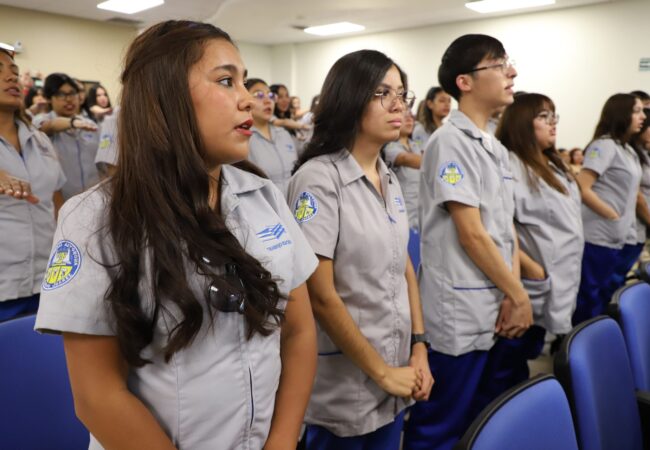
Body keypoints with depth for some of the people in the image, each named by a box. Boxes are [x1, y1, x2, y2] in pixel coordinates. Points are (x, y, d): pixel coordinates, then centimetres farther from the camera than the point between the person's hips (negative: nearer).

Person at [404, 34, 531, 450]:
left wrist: (513, 295, -1)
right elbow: (471, 234, -17)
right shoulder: (450, 141, -14)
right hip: (459, 316, -8)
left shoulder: (496, 148, 12)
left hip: (495, 311, 8)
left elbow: (508, 227, 10)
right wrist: (518, 294, -9)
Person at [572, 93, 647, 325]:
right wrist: (614, 217, -15)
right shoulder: (605, 145, -9)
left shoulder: (628, 150, 17)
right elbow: (582, 189, -19)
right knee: (589, 307, -2)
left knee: (608, 303, 13)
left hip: (623, 240, 9)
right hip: (600, 240, -9)